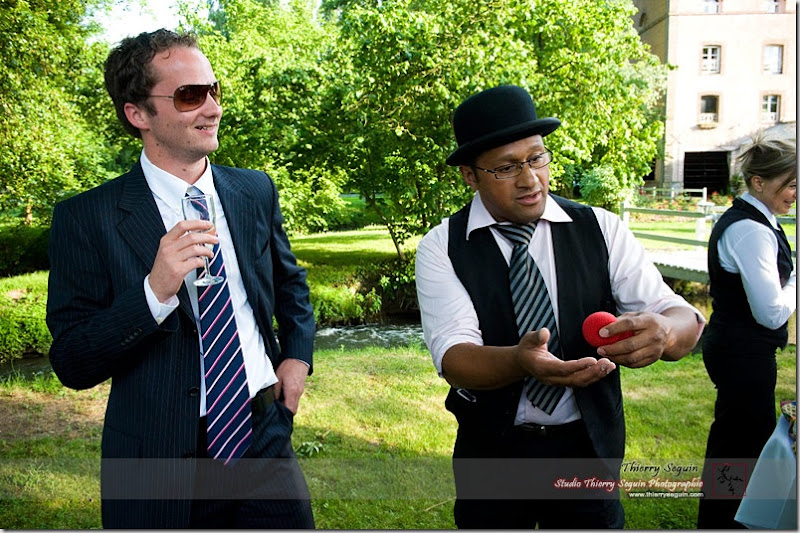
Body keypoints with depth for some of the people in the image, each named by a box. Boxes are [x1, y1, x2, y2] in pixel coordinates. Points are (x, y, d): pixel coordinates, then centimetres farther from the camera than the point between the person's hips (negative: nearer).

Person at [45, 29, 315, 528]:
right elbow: (72, 365, -12)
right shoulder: (86, 218, -10)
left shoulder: (256, 191, 4)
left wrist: (298, 355, 7)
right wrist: (154, 292, -25)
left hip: (265, 447, 4)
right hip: (161, 465, -3)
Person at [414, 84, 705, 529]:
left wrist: (662, 331, -35)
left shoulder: (602, 230, -4)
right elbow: (452, 356, -20)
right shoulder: (442, 248, -8)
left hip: (589, 449, 1)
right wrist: (520, 361, -42)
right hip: (491, 453, -1)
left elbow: (686, 319, -9)